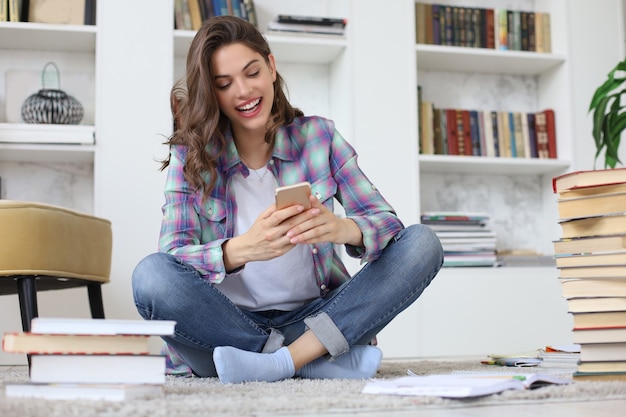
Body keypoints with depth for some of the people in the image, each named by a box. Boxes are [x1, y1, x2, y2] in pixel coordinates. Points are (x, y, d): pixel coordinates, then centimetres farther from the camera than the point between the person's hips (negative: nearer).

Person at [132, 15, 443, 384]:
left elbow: (385, 220, -5)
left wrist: (342, 228, -30)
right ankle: (330, 358, -26)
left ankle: (282, 361, -27)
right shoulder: (190, 155, -1)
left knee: (422, 243, -16)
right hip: (225, 324, -1)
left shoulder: (318, 136, 3)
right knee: (151, 274, -30)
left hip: (312, 318, 2)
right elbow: (171, 257, -13)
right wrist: (243, 249, -34)